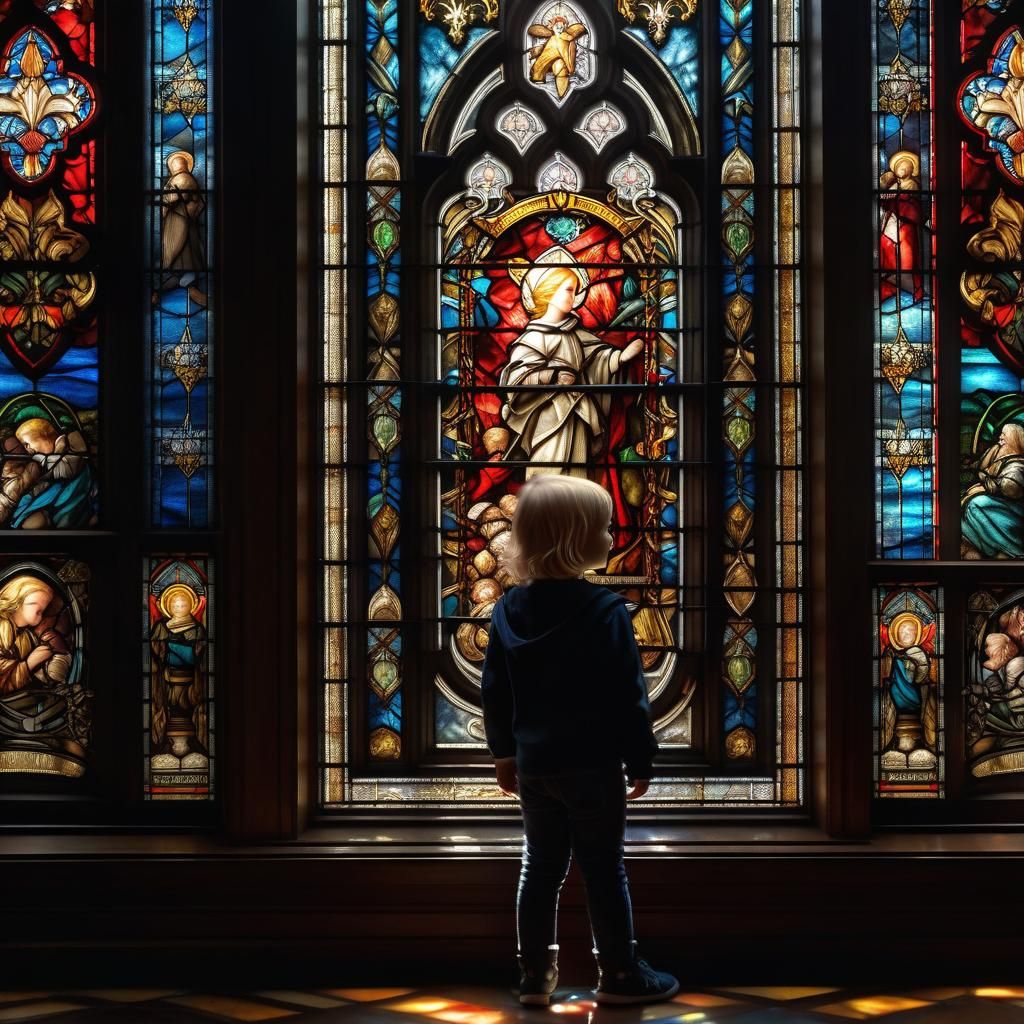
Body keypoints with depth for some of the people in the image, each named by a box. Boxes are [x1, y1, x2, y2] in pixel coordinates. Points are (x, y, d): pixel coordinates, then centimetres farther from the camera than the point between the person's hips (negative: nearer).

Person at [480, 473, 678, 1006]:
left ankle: (535, 974, 19)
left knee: (540, 866, 14)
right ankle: (619, 974, 13)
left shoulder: (508, 610, 1)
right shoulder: (605, 611, -16)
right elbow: (627, 696, -14)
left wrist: (504, 751, 18)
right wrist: (640, 759, -4)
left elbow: (494, 692, 7)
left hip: (533, 763, 5)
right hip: (593, 764, -5)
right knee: (603, 868, 5)